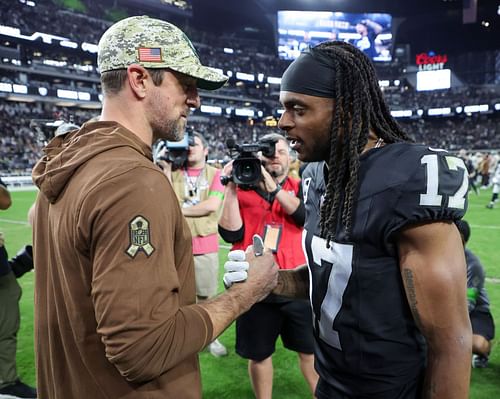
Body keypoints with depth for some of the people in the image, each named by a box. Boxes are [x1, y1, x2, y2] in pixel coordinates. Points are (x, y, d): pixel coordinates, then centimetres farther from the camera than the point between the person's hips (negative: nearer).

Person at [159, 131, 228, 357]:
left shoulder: (215, 174, 1)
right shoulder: (174, 172, 8)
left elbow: (213, 205, -13)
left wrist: (180, 210, -8)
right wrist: (166, 171, -5)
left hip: (206, 245, -1)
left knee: (206, 295, 9)